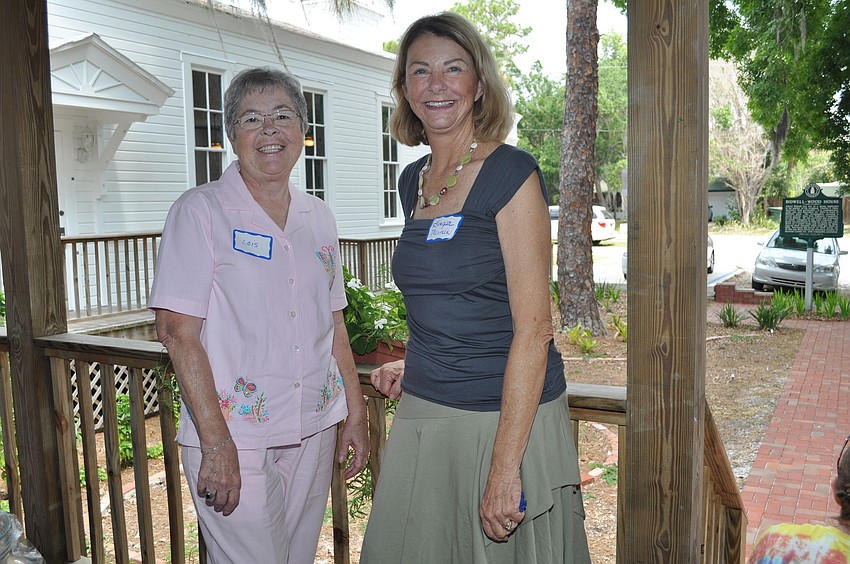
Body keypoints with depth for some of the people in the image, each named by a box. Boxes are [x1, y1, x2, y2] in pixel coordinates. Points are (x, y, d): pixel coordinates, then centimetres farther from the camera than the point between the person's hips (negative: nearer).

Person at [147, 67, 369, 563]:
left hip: (313, 431, 5)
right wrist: (216, 442, -18)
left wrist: (356, 414, 10)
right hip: (235, 436, -5)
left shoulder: (319, 216, 8)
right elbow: (177, 330, -13)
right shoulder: (201, 210, -7)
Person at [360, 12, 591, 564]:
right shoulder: (413, 182, 9)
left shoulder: (511, 173, -12)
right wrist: (416, 365, 7)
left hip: (506, 417, -6)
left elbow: (533, 328, -17)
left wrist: (505, 467, -20)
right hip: (423, 415, 6)